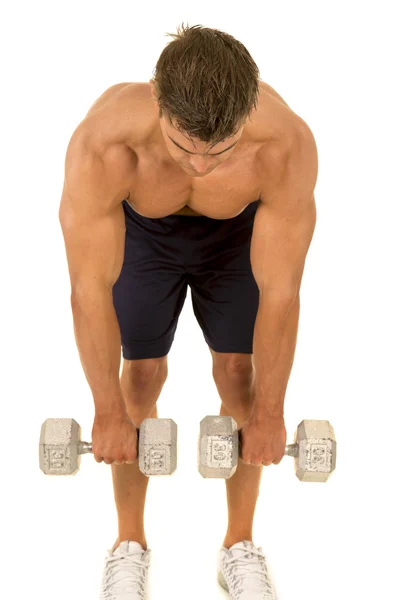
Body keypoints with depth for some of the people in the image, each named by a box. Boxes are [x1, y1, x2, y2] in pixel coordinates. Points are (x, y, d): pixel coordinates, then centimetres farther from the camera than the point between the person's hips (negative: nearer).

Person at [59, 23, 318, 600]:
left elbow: (280, 290, -30)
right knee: (141, 377, -1)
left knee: (240, 374, -2)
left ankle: (240, 546, 19)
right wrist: (109, 414, -22)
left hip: (239, 233, 1)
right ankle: (130, 543, 20)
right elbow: (91, 288, -31)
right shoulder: (102, 144, -42)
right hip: (142, 231, 0)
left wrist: (269, 411, -20)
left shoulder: (287, 144, -41)